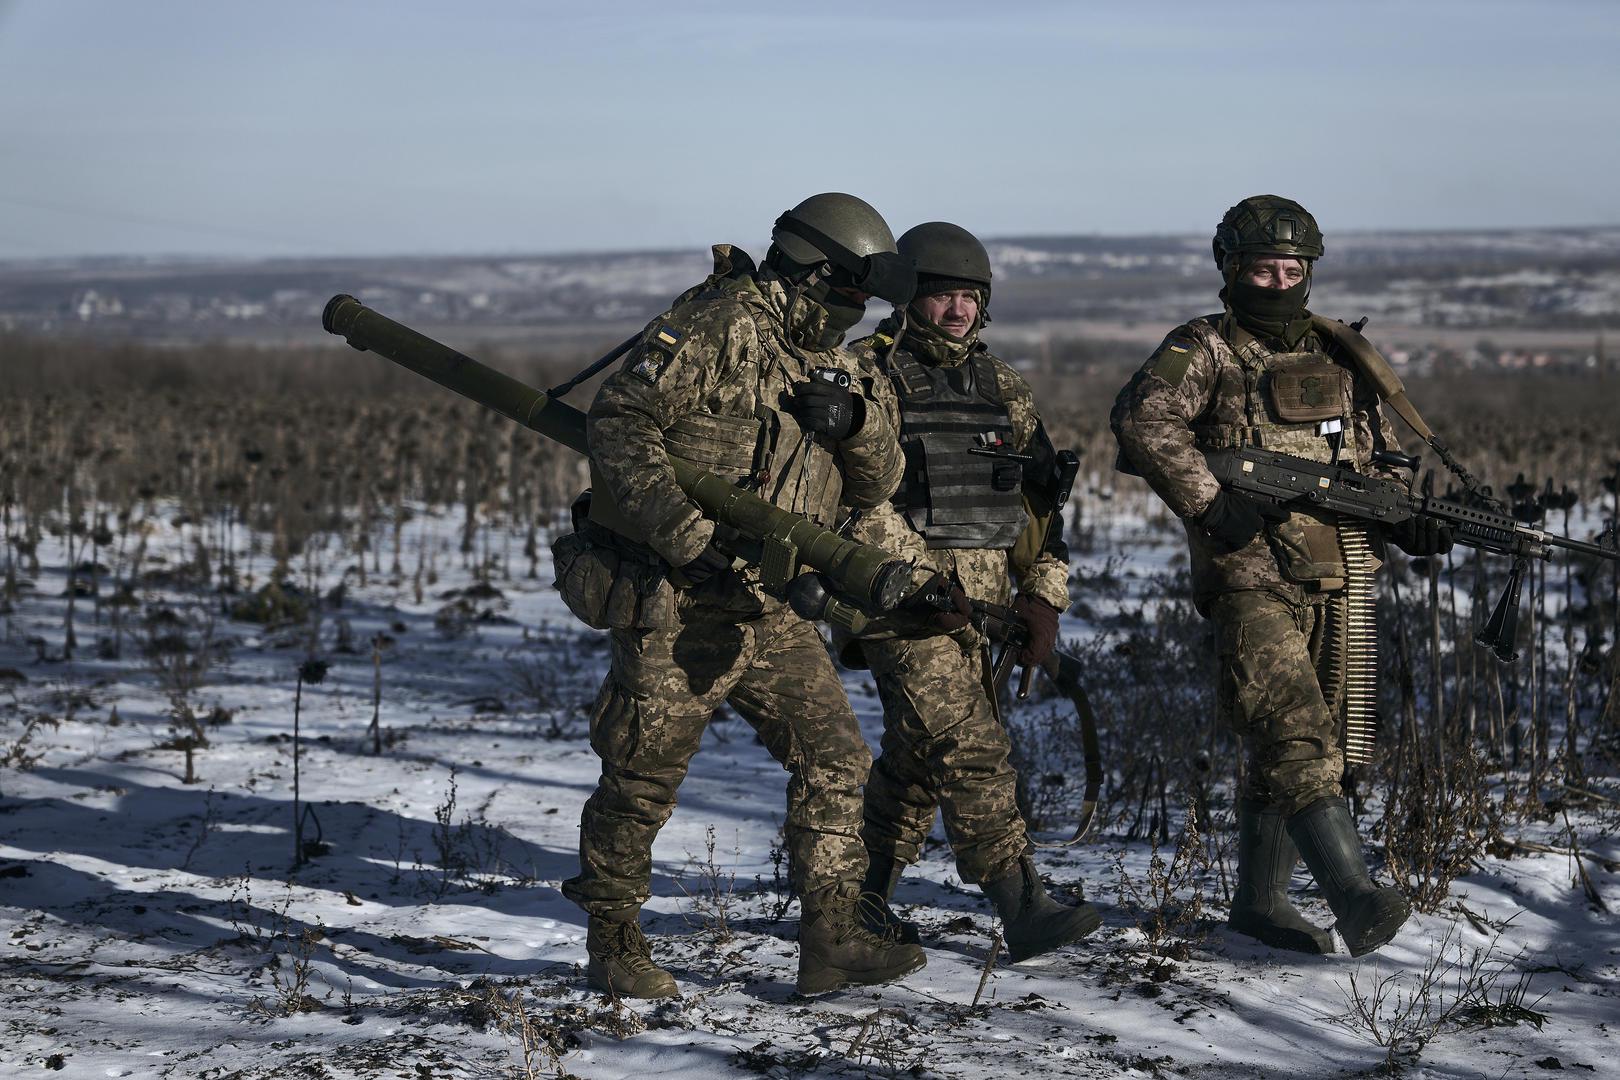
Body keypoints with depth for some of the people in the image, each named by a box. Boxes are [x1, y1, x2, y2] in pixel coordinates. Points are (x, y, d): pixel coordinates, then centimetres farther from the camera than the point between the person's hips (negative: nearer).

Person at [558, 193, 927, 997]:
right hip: (674, 603, -8)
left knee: (835, 757, 1)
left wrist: (856, 420, -10)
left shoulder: (826, 364, 15)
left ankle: (831, 940, 6)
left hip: (766, 609, 8)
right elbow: (617, 423, -19)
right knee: (643, 777, 1)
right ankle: (613, 947, 17)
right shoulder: (721, 326, -11)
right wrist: (689, 533, -25)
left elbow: (878, 484, 12)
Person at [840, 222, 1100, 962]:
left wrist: (1043, 595, 6)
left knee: (919, 759, 10)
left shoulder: (1001, 388, 15)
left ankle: (861, 899, 24)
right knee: (968, 745, -15)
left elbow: (1040, 498, 16)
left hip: (983, 600, 6)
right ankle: (1021, 908, -16)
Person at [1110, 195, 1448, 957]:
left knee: (1284, 750, 12)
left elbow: (1378, 462, 21)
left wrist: (1409, 522, 2)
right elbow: (1144, 419, -19)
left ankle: (1260, 902, 23)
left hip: (1336, 587, 6)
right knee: (1297, 736, -19)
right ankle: (1354, 898, -25)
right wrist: (1213, 504, -24)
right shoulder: (1205, 350, -2)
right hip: (1251, 584, -6)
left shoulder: (1338, 358, 15)